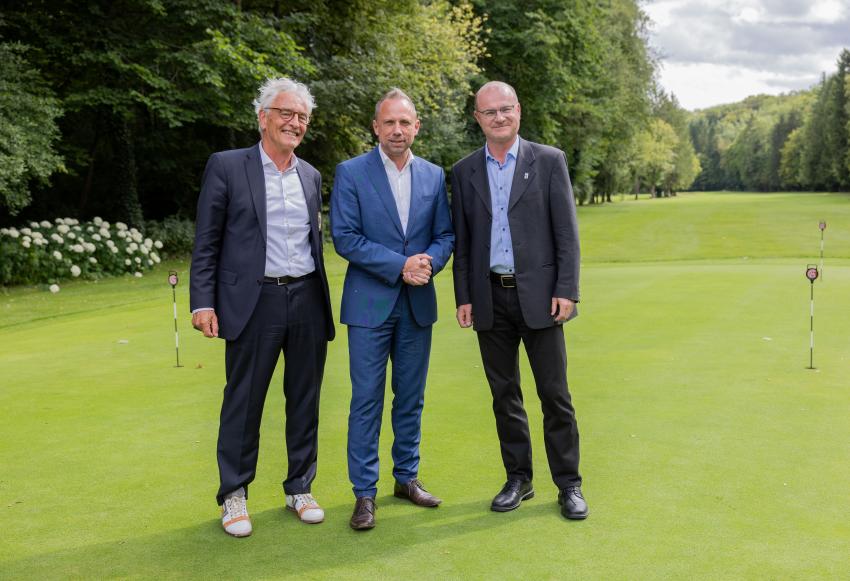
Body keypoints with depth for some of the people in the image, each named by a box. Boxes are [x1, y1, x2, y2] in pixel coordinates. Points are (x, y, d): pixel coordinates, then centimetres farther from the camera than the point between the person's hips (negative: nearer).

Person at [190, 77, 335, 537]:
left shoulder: (311, 176, 14)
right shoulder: (226, 166, 0)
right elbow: (206, 243, -2)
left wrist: (322, 302, 15)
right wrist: (202, 302, -9)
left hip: (307, 300, 5)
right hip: (254, 301, -4)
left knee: (305, 400, 10)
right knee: (243, 402, 4)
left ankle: (299, 489, 25)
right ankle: (234, 496, 19)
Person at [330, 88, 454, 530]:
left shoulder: (434, 176, 8)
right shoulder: (350, 173, -4)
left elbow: (445, 234, 9)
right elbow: (344, 237, -10)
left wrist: (429, 261, -13)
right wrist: (400, 265, -17)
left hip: (418, 303, 4)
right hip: (370, 303, -4)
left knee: (411, 396, 13)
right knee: (367, 400, 0)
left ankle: (407, 477, 27)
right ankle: (365, 492, 9)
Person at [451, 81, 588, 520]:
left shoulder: (549, 161, 0)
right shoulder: (464, 171, 8)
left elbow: (566, 232, -3)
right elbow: (461, 241, 9)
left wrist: (566, 290, -9)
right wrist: (463, 297, 3)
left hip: (538, 295, -3)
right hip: (490, 298, 3)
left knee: (555, 395, 2)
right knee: (504, 396, 10)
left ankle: (569, 485, 13)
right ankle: (518, 479, 23)